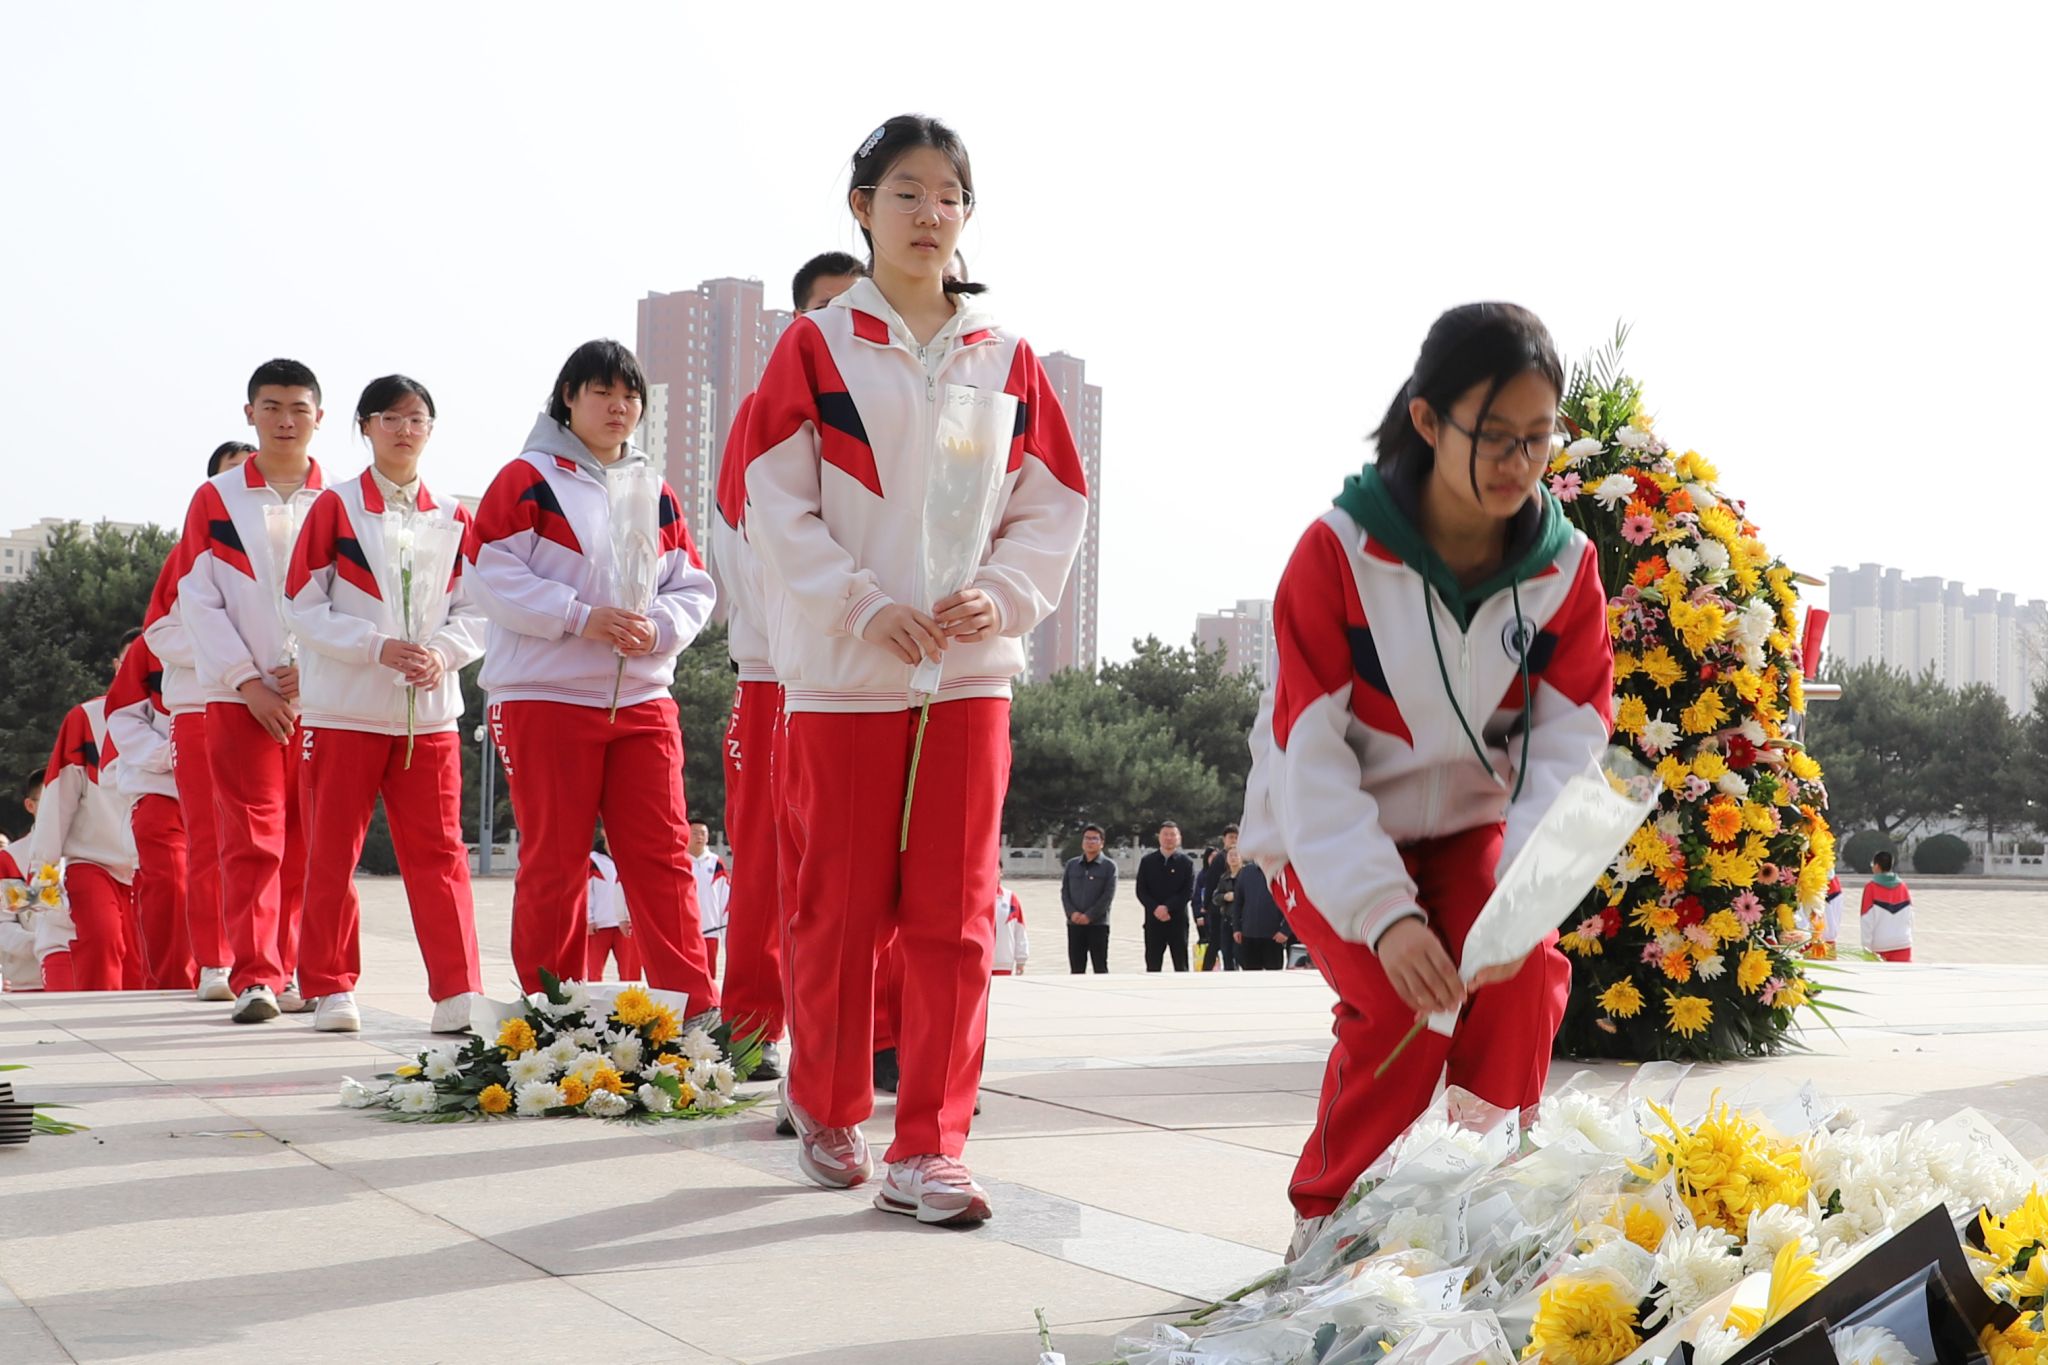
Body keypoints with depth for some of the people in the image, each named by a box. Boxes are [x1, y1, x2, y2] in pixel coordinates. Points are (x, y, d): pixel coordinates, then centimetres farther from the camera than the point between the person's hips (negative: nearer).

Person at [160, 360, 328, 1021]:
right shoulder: (216, 500, 6)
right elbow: (198, 603, 1)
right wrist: (248, 681, -8)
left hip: (319, 696, 1)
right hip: (241, 696, -1)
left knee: (305, 844, 5)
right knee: (252, 840, -7)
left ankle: (287, 970, 15)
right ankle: (255, 978, -7)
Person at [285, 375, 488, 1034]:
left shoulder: (452, 518, 9)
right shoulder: (335, 507, 0)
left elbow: (473, 613, 9)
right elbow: (304, 607, -4)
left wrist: (442, 652, -11)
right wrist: (378, 647, -16)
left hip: (430, 711, 2)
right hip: (344, 708, -2)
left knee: (439, 853, -1)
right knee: (332, 853, 4)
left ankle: (459, 992, -1)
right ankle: (332, 989, 15)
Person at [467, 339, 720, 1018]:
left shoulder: (656, 492, 15)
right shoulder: (528, 479, 0)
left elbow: (692, 587, 14)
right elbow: (493, 574, -9)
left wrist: (658, 628, -8)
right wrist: (581, 617, -17)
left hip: (643, 698, 4)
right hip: (546, 697, -4)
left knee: (662, 854, 0)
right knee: (554, 861, 2)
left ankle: (695, 1007, 1)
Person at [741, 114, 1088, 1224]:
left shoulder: (1006, 360, 9)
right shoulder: (816, 346, 1)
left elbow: (1054, 507, 9)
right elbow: (778, 507, -4)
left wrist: (998, 596, -8)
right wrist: (871, 608, -15)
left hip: (970, 667, 2)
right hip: (843, 670, -2)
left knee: (953, 913, -1)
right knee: (841, 905, 5)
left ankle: (927, 1152, 3)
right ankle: (827, 1109, 26)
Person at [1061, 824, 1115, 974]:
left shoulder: (1109, 866, 1)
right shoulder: (1072, 865, 12)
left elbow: (1108, 895, -8)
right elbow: (1064, 892, 7)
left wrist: (1089, 916, -15)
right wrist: (1072, 913, -10)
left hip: (1098, 924, -3)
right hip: (1074, 924, 3)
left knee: (1100, 968, -1)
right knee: (1077, 968, 6)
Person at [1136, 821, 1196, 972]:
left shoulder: (1186, 862, 2)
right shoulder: (1147, 861, 6)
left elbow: (1189, 891, -6)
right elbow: (1141, 890, 1)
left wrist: (1167, 907, -16)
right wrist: (1155, 909, -14)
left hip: (1178, 920, -1)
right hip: (1153, 920, 1)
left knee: (1181, 966, 3)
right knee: (1153, 966, 3)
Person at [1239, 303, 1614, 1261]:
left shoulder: (1566, 565, -8)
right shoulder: (1337, 553, -19)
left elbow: (1568, 750, -13)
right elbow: (1312, 758, -21)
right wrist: (1384, 912, -33)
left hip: (1470, 825, 3)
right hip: (1331, 835, -3)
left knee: (1525, 976, -24)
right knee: (1400, 1000, -25)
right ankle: (1326, 1222, -2)